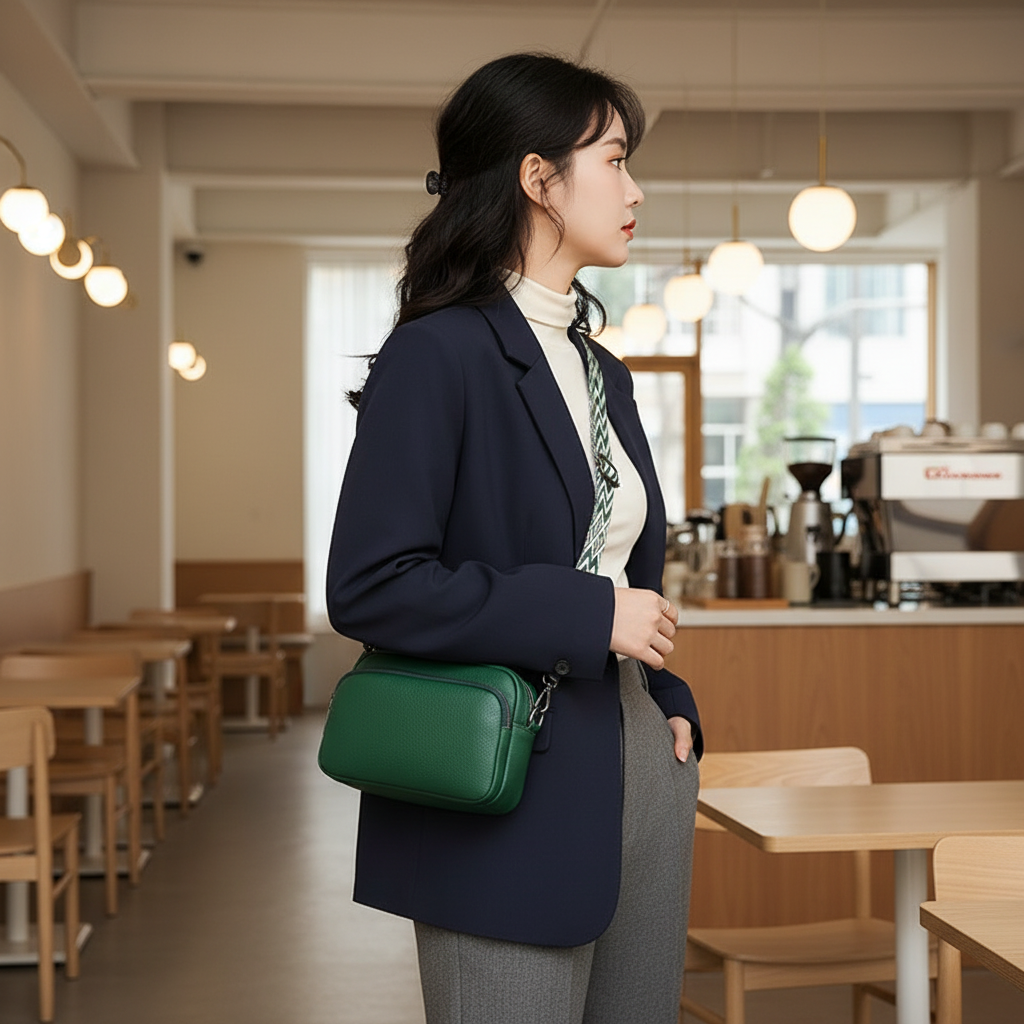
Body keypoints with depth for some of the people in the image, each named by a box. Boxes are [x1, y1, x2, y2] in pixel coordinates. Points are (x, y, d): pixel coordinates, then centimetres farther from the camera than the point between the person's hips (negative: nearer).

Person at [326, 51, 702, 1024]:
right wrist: (589, 615, -18)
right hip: (517, 797, -8)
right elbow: (370, 585, -20)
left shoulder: (600, 368, 15)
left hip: (643, 778, 8)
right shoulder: (439, 353, -12)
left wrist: (668, 697, 8)